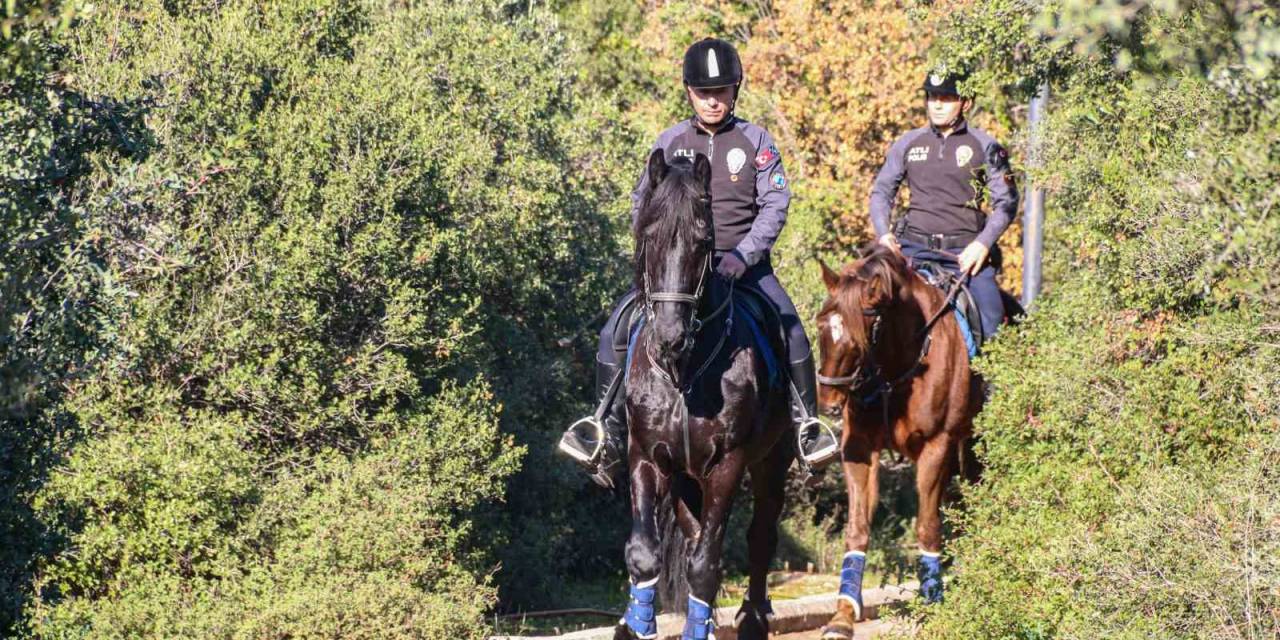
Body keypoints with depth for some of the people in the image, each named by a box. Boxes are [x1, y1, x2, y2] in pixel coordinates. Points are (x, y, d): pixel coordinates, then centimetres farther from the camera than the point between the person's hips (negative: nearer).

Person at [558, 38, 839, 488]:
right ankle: (605, 428, -5)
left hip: (743, 263, -1)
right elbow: (643, 201, 11)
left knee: (789, 330, -23)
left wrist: (744, 254, -16)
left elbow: (774, 205, -3)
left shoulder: (756, 141, 2)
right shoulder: (671, 142, 7)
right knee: (616, 330, -15)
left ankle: (807, 425, -7)